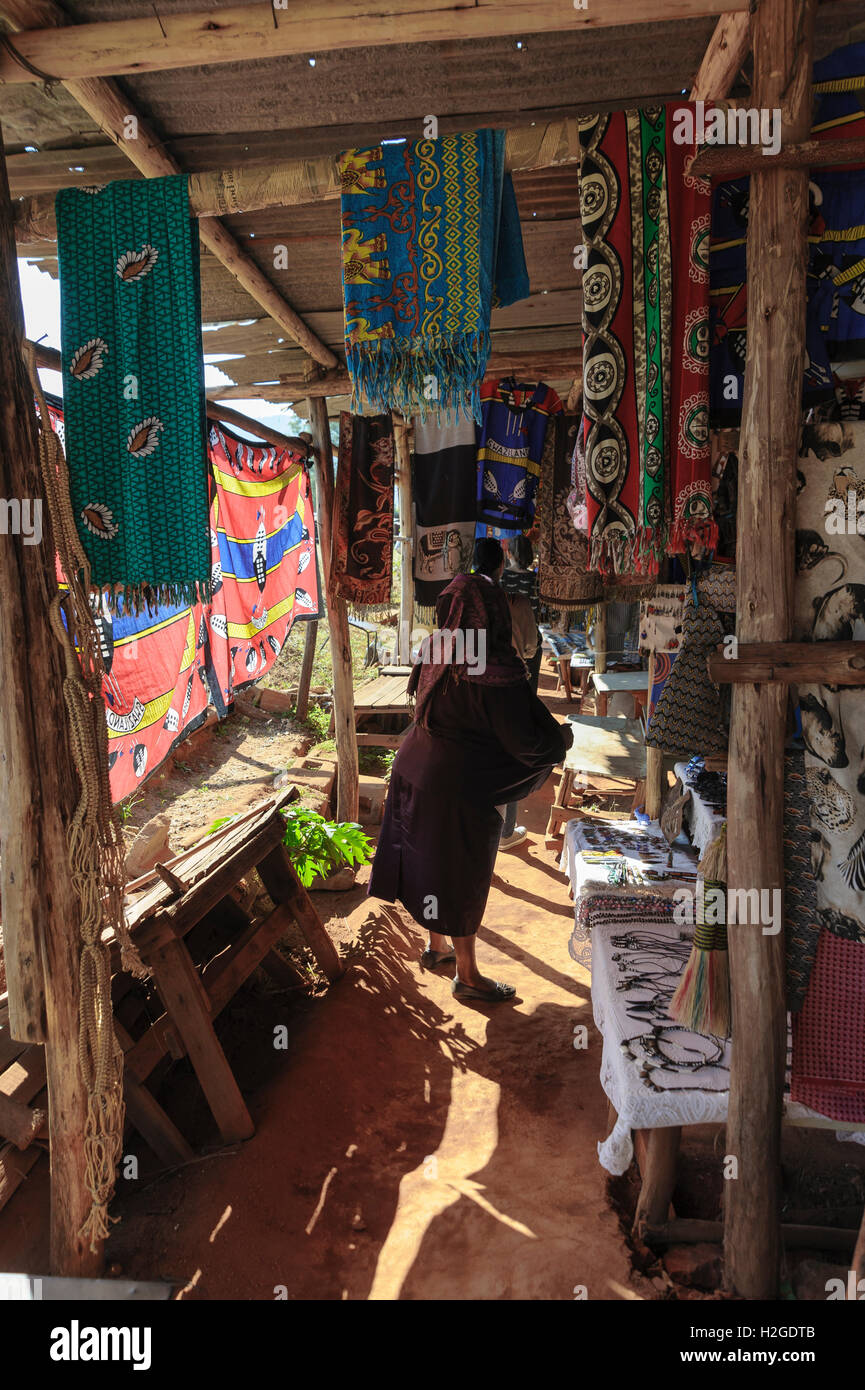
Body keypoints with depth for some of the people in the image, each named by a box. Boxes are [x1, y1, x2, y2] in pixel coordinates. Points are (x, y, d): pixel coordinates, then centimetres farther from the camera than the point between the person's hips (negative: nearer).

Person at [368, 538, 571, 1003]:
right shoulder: (498, 672, -26)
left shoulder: (434, 650, -4)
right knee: (463, 875, 9)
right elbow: (525, 740, -22)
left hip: (418, 770, 7)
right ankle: (467, 975, 26)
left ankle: (436, 946, 43)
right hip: (463, 786, -7)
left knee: (429, 860, 22)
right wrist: (562, 738, -1)